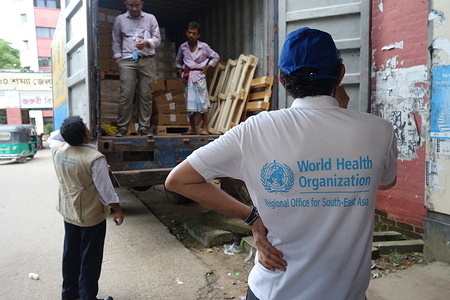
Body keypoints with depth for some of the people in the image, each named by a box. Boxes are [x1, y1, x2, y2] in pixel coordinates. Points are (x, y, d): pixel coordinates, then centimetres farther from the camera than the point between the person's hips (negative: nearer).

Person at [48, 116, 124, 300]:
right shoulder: (94, 158, -27)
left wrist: (67, 131, 8)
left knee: (71, 254, 22)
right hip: (92, 215, -7)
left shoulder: (57, 149, -8)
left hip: (68, 213, 7)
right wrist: (118, 210, -7)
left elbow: (52, 137, 19)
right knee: (90, 259, 7)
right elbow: (106, 190, -20)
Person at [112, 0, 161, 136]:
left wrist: (146, 42, -11)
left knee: (146, 95, -3)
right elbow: (116, 42, 18)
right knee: (126, 94, -9)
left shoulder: (150, 18, 13)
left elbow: (157, 39, 9)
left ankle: (144, 127, 3)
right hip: (127, 61, 0)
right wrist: (117, 57, 6)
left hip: (146, 60, 0)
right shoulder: (120, 19, 16)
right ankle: (123, 127, -2)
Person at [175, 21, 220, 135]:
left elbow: (216, 57, 7)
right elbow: (177, 62, 20)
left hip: (199, 76, -3)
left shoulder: (204, 46, -1)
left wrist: (206, 68, -1)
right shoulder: (183, 47, 7)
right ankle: (192, 129, 12)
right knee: (189, 103, 3)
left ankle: (205, 128, 1)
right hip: (188, 78, 3)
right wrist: (181, 74, 7)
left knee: (202, 102, -4)